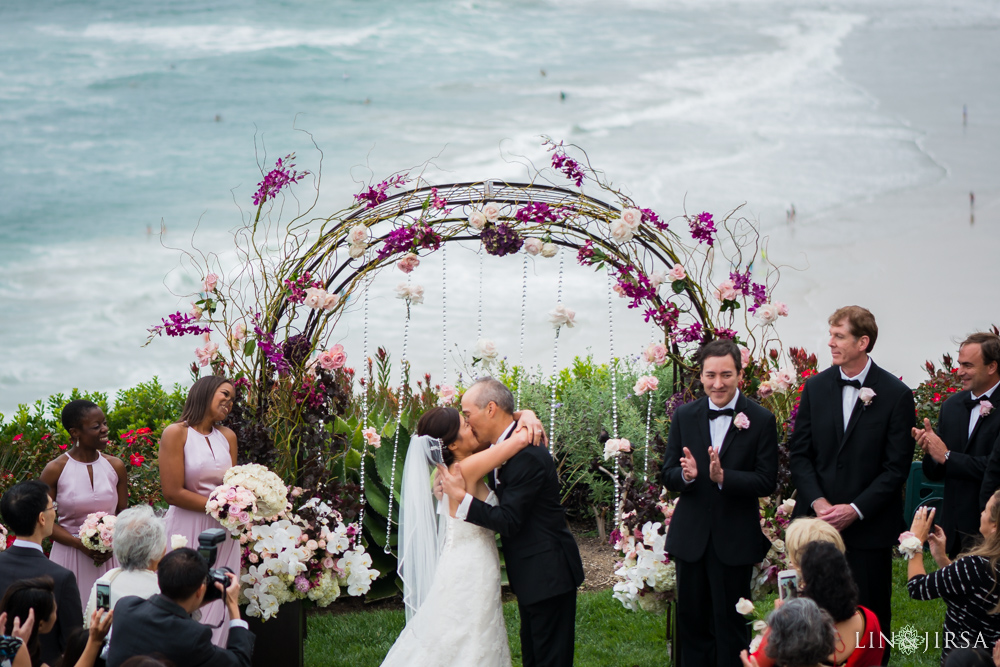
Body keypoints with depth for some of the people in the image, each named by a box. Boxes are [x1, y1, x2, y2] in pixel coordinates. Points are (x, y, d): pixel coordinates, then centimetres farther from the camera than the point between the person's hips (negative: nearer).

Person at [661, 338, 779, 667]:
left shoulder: (761, 420, -6)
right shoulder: (684, 416, 4)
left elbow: (766, 482, -10)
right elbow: (668, 476, 4)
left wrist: (724, 477, -25)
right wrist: (685, 475, -20)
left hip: (735, 540, -3)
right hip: (691, 537, 3)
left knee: (730, 625, 4)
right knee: (692, 623, 11)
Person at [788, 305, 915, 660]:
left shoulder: (896, 395, -5)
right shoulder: (815, 387, 6)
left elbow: (896, 467, -6)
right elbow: (799, 454, 6)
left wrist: (855, 510, -13)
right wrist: (818, 504, -8)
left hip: (868, 528, -3)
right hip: (817, 523, 3)